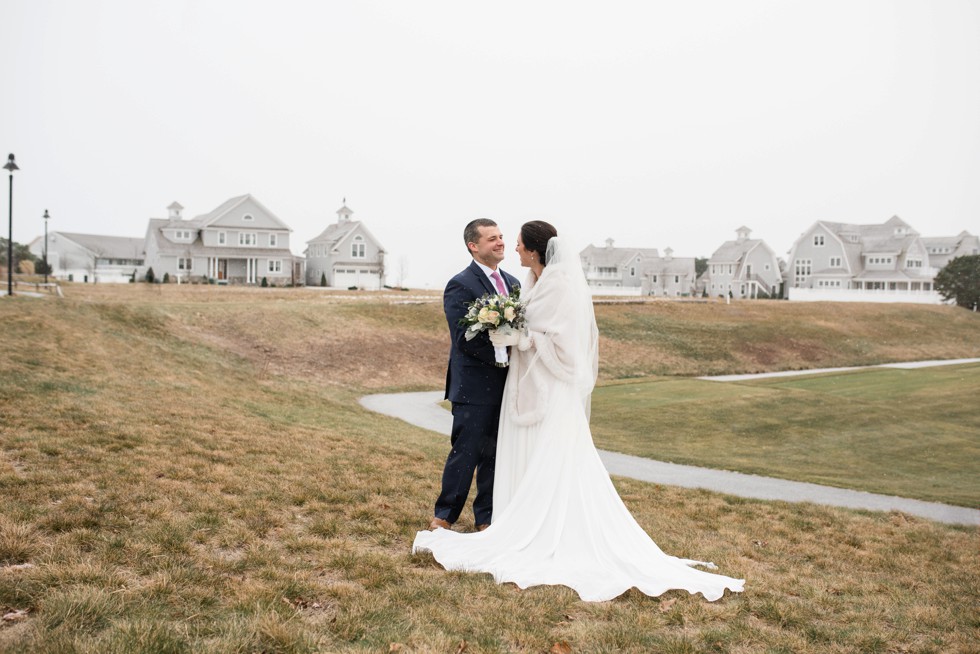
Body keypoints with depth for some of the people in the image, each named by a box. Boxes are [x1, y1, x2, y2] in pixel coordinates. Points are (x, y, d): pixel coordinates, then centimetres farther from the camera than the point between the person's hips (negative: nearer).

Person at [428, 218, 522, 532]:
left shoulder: (512, 283, 14)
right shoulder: (460, 286, -10)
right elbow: (465, 339, -17)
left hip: (506, 386, 7)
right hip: (475, 386, -7)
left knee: (496, 454, 13)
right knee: (466, 453, 2)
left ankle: (487, 518, 25)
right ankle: (444, 516, 18)